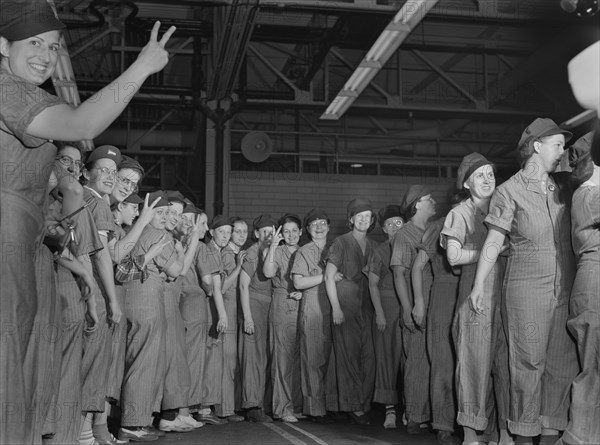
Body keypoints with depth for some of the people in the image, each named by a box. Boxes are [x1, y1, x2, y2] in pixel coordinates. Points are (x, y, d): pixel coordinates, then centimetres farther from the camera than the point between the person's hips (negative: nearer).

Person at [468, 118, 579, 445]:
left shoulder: (564, 186, 13)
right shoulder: (510, 191, -1)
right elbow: (493, 242, -2)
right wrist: (479, 284, -6)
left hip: (565, 290, 5)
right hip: (526, 288, -4)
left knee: (562, 365, 5)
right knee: (529, 363, -1)